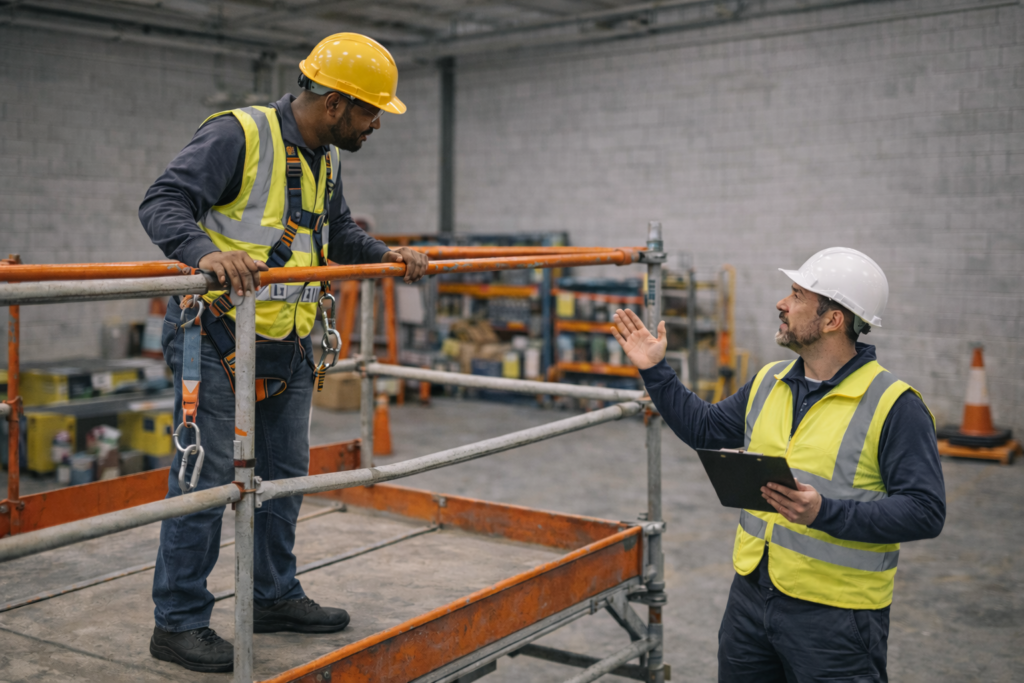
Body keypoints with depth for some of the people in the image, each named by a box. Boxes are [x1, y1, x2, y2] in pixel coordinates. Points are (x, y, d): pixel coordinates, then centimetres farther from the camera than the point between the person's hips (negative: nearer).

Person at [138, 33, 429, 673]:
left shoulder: (327, 159, 12)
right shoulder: (237, 134, -15)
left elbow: (339, 231, 25)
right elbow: (162, 204, -21)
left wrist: (384, 254, 7)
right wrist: (207, 251, -39)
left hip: (289, 343, 9)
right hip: (221, 337, -8)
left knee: (285, 473, 16)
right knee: (205, 478, -3)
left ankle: (275, 596, 32)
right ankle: (180, 621, 10)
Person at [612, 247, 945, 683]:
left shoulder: (894, 405, -15)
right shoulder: (769, 382, 7)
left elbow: (926, 510, -18)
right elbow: (705, 430, 20)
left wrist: (826, 513, -28)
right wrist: (655, 371, 15)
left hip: (835, 614, -6)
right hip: (751, 594, 6)